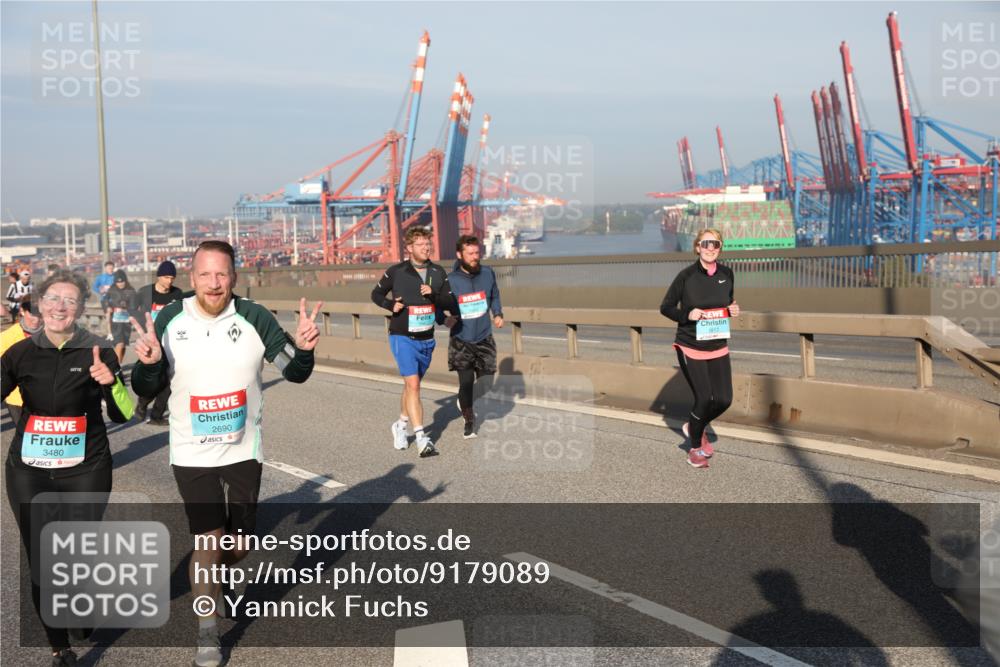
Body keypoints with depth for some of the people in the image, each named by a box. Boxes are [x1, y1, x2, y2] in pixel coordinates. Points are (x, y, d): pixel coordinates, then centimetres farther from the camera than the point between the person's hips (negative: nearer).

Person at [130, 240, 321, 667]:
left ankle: (212, 578, 48)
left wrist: (304, 349, -28)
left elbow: (295, 373, -7)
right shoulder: (169, 321, -9)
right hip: (191, 453, -1)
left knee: (240, 542, 13)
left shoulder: (255, 319, -11)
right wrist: (148, 363, -24)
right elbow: (146, 391, -2)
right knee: (208, 539, -6)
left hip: (243, 450, 1)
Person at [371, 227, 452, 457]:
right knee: (413, 385, -15)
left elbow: (449, 301, 2)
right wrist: (391, 305, -12)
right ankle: (422, 439, -18)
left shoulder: (438, 272, 3)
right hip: (402, 337, -4)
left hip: (426, 339, 4)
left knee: (412, 385, 18)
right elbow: (376, 294, 7)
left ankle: (401, 425, 40)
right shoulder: (396, 272, -6)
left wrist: (433, 295, -18)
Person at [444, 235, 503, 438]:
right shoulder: (450, 280, -11)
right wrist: (446, 319, -24)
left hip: (484, 338, 3)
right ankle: (469, 421, 19)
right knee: (466, 382, -3)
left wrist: (498, 314, 2)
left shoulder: (488, 273, -1)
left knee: (486, 381, 3)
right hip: (461, 340, -3)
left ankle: (464, 402, 36)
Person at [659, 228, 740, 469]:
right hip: (690, 347, -5)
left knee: (724, 399, 0)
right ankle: (695, 449, 18)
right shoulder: (686, 276, -11)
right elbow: (665, 307, -4)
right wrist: (687, 315, -21)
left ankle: (695, 428, 32)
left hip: (718, 347, 5)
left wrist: (733, 310, -4)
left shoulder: (726, 274, 2)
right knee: (704, 398, -8)